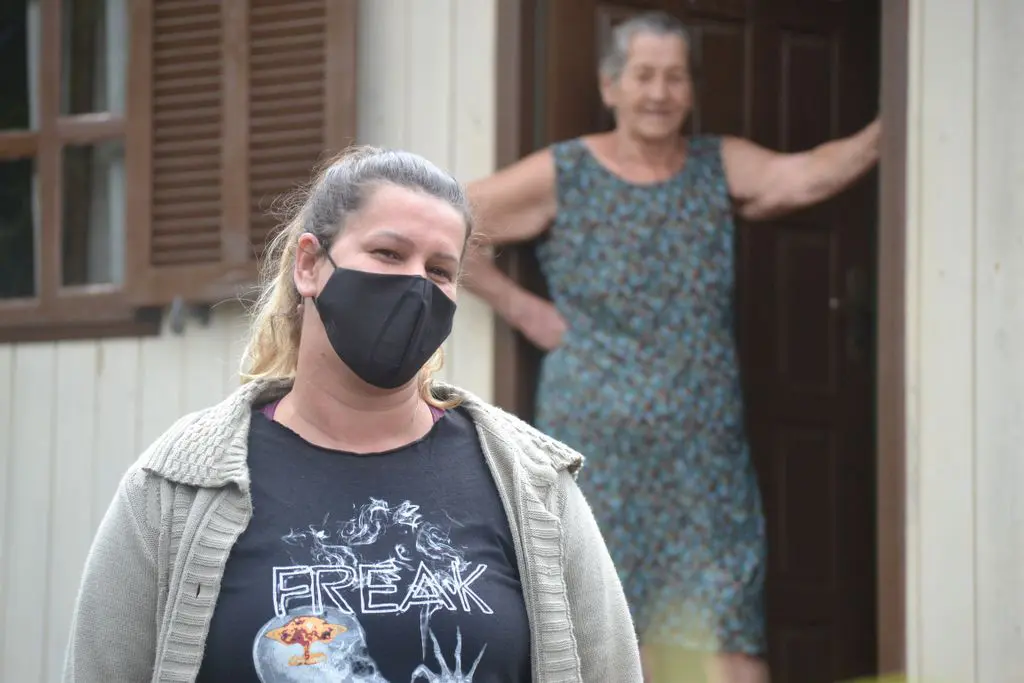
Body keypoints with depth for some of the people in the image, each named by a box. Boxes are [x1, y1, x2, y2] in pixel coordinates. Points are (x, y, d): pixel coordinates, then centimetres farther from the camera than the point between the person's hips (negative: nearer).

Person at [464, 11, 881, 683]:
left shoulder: (722, 167, 6)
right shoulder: (561, 176, -1)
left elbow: (807, 175, -12)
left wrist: (887, 129, -27)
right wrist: (521, 307, -4)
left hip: (707, 451, 2)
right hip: (598, 446, -2)